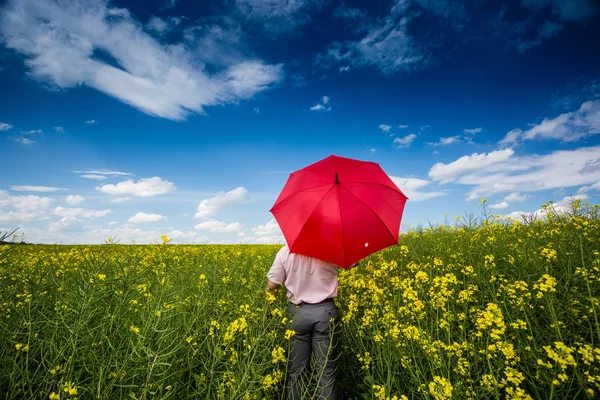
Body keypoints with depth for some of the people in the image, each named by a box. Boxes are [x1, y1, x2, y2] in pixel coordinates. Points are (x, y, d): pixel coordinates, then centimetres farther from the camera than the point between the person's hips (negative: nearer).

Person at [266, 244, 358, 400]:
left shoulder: (286, 251, -8)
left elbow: (272, 285, -4)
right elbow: (354, 263, 10)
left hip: (298, 311, 0)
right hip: (325, 311, 0)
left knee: (295, 370, 14)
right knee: (326, 371, 10)